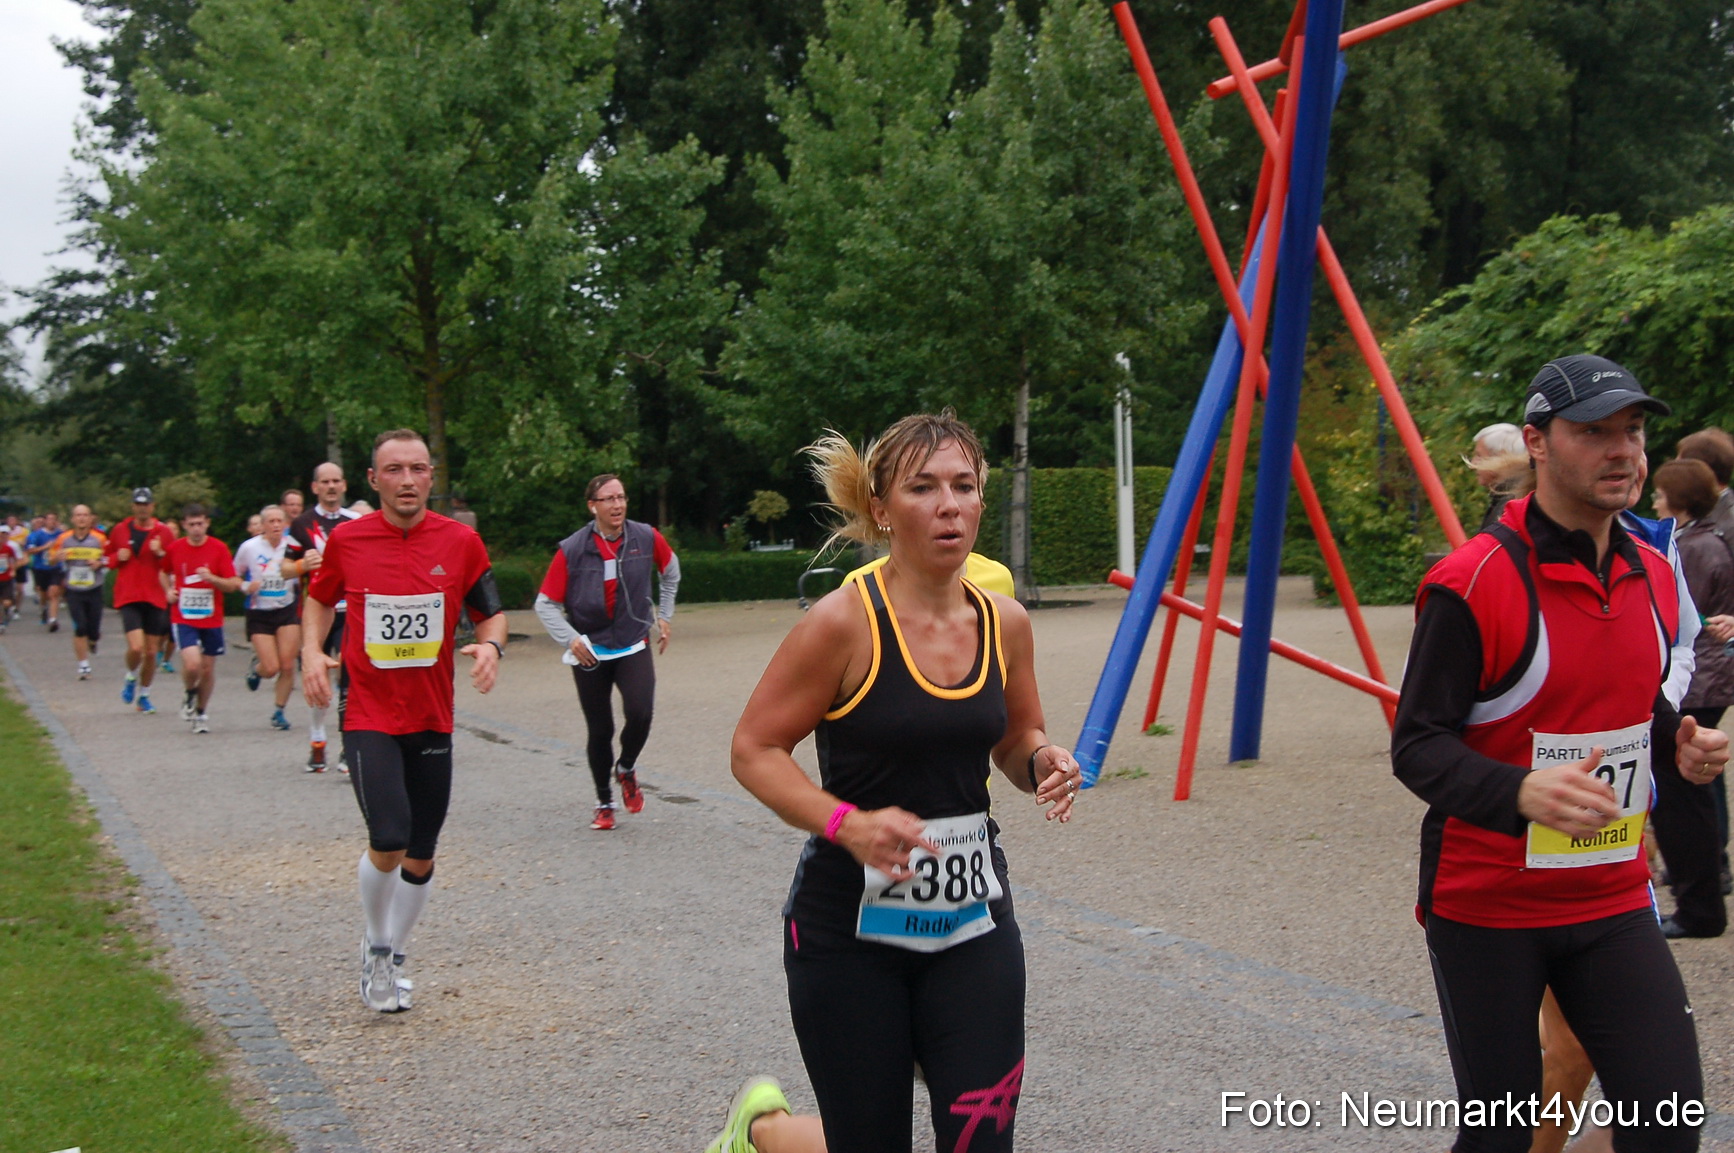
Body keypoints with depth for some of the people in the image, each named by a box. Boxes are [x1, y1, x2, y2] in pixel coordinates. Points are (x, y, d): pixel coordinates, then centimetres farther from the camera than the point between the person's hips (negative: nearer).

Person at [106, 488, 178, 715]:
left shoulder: (163, 532, 3)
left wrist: (160, 553, -14)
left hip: (155, 598, 1)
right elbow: (107, 557, 16)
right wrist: (117, 558, -5)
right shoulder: (121, 530, 5)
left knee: (151, 652, 5)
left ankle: (144, 695, 24)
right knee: (136, 647, -18)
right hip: (128, 596, -1)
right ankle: (131, 678, 13)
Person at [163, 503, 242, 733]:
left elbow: (233, 585, -5)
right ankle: (189, 694, 14)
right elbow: (165, 573, 21)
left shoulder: (219, 549, -5)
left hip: (211, 619, 1)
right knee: (192, 664, -19)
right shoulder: (175, 548, 0)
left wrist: (212, 578, -22)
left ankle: (201, 713, 29)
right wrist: (169, 591, 3)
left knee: (208, 668, 7)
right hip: (183, 618, -1)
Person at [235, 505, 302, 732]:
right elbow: (234, 577, 5)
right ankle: (257, 668, 29)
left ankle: (279, 711, 14)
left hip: (287, 611, 1)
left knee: (287, 666, -6)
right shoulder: (250, 547, -7)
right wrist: (246, 587, -13)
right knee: (271, 668, -9)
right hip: (259, 614, -1)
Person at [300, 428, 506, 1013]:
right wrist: (312, 650, -2)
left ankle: (393, 959, 32)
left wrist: (491, 645, -15)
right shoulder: (346, 539, -3)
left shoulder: (460, 541, -3)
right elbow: (321, 598, 15)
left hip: (432, 720, 2)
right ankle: (375, 945, 10)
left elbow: (490, 612, 7)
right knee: (389, 841, -18)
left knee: (420, 857, 9)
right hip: (368, 717, -2)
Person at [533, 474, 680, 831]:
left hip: (634, 646, 1)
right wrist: (570, 639, -19)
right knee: (600, 730, 5)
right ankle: (604, 804, 25)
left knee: (640, 712, -21)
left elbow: (670, 570, 18)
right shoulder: (572, 550, -11)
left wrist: (664, 616, 16)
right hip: (591, 651, -1)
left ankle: (626, 768, 12)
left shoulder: (646, 539, -4)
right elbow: (545, 604, -6)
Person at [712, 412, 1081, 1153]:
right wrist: (848, 824, -26)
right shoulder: (845, 622, -15)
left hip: (972, 921, 4)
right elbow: (754, 750, -11)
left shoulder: (1004, 623, 0)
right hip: (851, 928, -4)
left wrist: (1042, 763, -8)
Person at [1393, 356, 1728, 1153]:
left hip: (1613, 901, 6)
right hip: (1486, 907, -5)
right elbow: (1416, 747, -16)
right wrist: (1521, 791, -34)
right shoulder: (1471, 584, -17)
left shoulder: (1653, 577, 6)